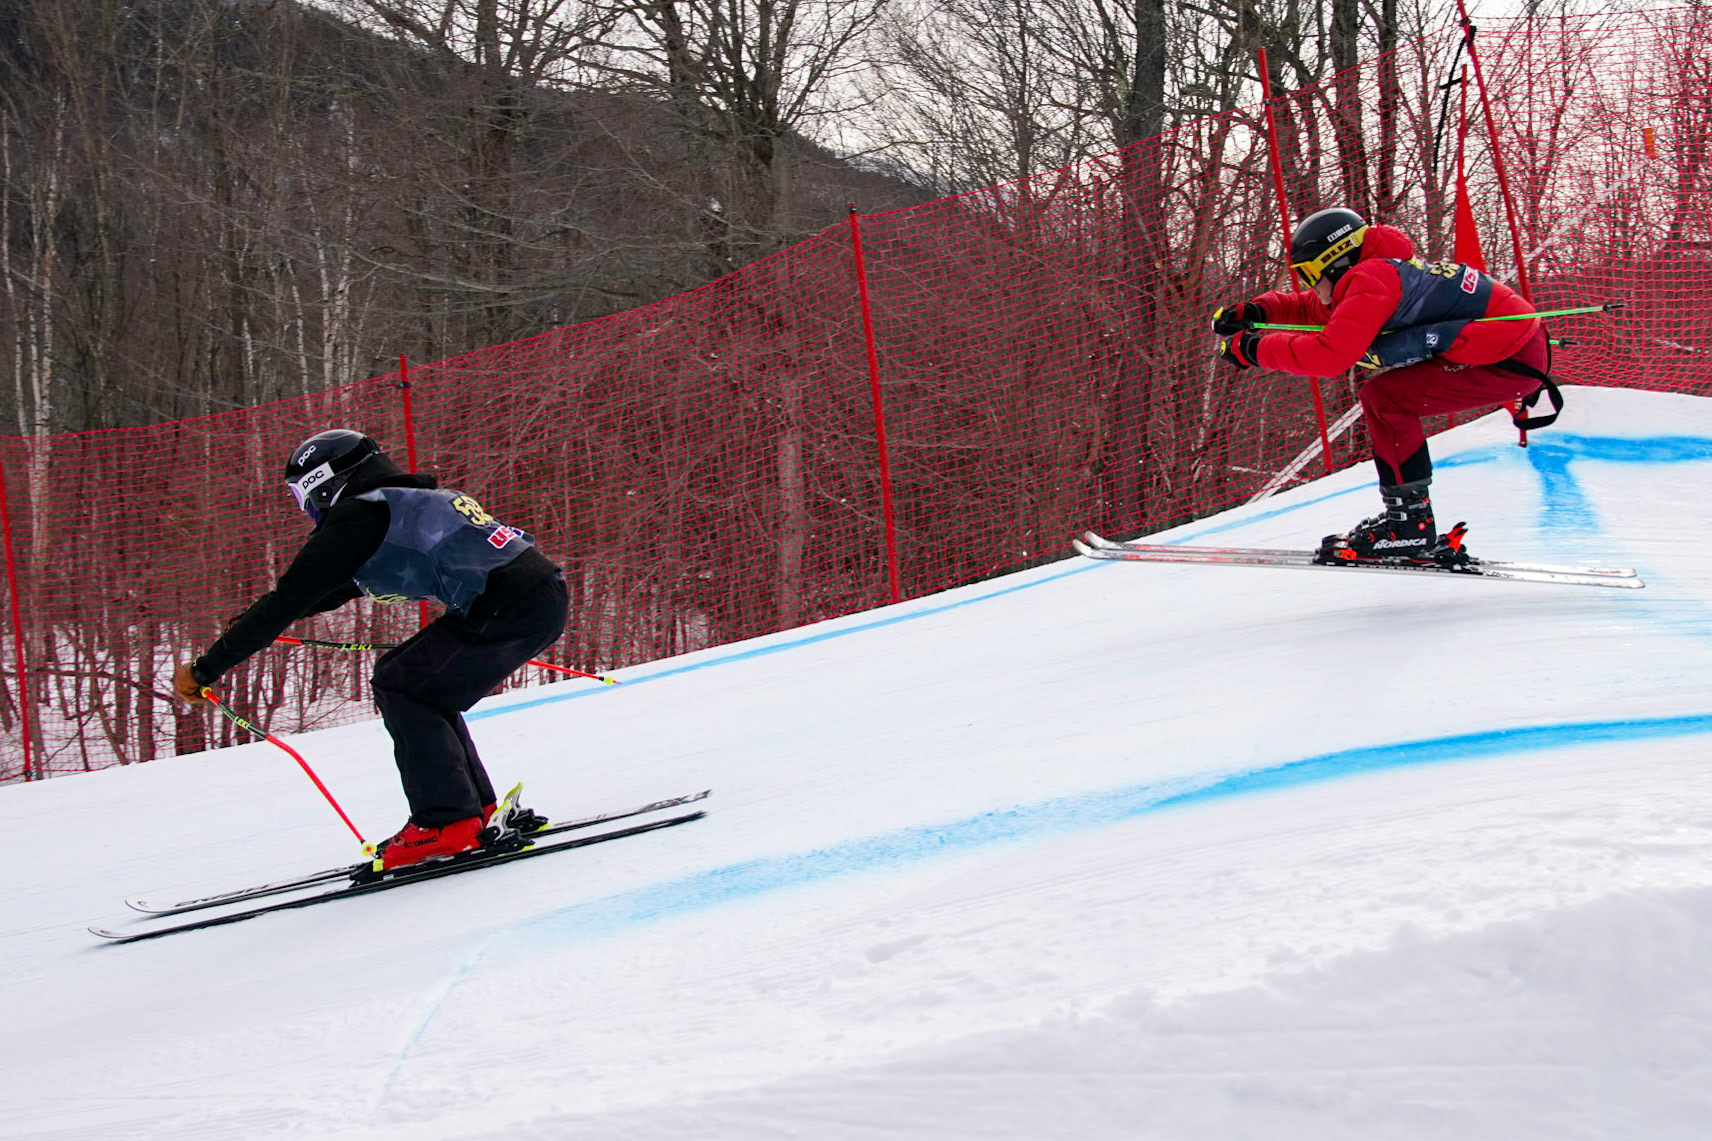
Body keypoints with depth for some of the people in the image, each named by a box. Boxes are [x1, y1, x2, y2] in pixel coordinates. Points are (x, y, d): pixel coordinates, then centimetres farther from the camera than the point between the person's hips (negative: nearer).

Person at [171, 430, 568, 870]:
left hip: (511, 609, -9)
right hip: (546, 601, 9)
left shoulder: (357, 516, -2)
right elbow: (336, 584, 39)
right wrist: (247, 623, 45)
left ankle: (447, 820, -6)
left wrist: (206, 667, 4)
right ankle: (476, 807, 18)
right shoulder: (411, 500, 26)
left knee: (400, 688, -1)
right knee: (411, 680, 19)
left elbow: (290, 598, -3)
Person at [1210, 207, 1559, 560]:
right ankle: (1406, 517, 16)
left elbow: (1329, 354, -27)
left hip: (1513, 358, -10)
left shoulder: (1372, 278, -17)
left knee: (1384, 398, -13)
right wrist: (1256, 312, 11)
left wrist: (1252, 348, -18)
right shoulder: (1380, 269, 13)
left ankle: (1410, 518, -7)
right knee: (1387, 395, 13)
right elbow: (1310, 309, 27)